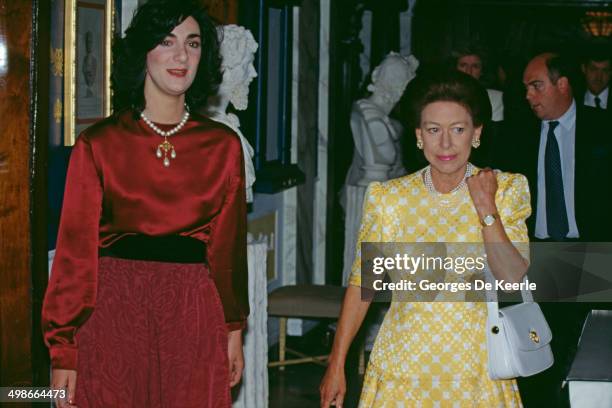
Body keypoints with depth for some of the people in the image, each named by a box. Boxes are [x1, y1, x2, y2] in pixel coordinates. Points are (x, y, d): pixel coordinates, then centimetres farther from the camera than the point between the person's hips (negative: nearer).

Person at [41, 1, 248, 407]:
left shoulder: (223, 145, 5)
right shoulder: (98, 145, -2)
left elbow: (229, 244, 11)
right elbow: (76, 249, -3)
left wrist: (234, 329, 9)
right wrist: (63, 352, -5)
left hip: (195, 315, 2)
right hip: (114, 311, -2)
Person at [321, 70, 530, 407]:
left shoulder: (506, 190, -4)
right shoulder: (388, 198, -4)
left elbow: (513, 281, -11)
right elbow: (361, 283, 0)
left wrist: (487, 211, -19)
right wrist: (336, 366, 0)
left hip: (475, 368, 0)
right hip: (403, 366, 0)